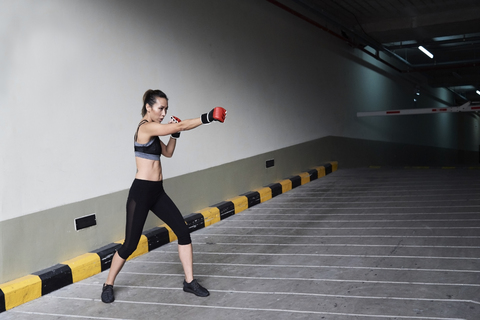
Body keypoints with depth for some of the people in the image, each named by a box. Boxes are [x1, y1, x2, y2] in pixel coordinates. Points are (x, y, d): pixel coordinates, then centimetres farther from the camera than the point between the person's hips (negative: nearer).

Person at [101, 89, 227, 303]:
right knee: (130, 244, -1)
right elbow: (180, 126, -23)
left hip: (157, 191, 9)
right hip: (141, 191, -9)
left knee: (183, 231, 0)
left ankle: (189, 282, 10)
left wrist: (174, 134, 4)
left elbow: (167, 153, 18)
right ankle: (108, 285, 21)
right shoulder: (146, 127, -15)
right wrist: (207, 118, -23)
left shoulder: (153, 131, 13)